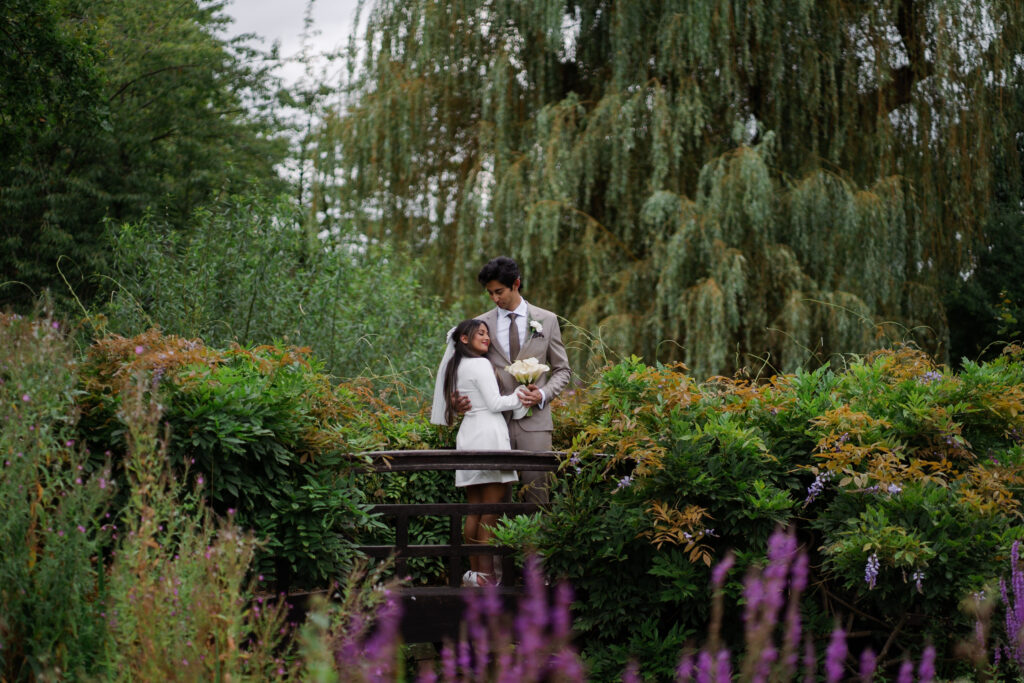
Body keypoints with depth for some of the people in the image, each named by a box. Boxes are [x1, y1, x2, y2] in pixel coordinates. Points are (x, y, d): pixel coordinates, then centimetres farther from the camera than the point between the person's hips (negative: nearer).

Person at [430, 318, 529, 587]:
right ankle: (486, 573, -9)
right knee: (491, 511, -7)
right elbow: (494, 403, -10)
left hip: (467, 434, 9)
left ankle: (473, 571, 13)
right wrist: (520, 396, 2)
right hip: (488, 433, -9)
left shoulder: (455, 365, 15)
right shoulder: (480, 364, -8)